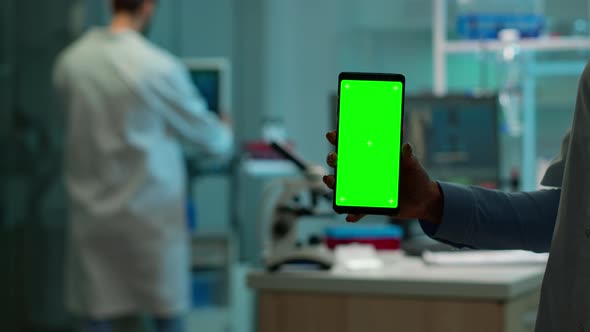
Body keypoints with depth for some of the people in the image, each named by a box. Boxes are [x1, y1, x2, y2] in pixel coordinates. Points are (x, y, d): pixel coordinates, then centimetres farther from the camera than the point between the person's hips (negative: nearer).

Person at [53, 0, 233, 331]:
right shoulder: (160, 68, -16)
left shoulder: (70, 61, -3)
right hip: (149, 211, -4)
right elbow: (202, 130, -3)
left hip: (92, 211, 4)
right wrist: (225, 137, 22)